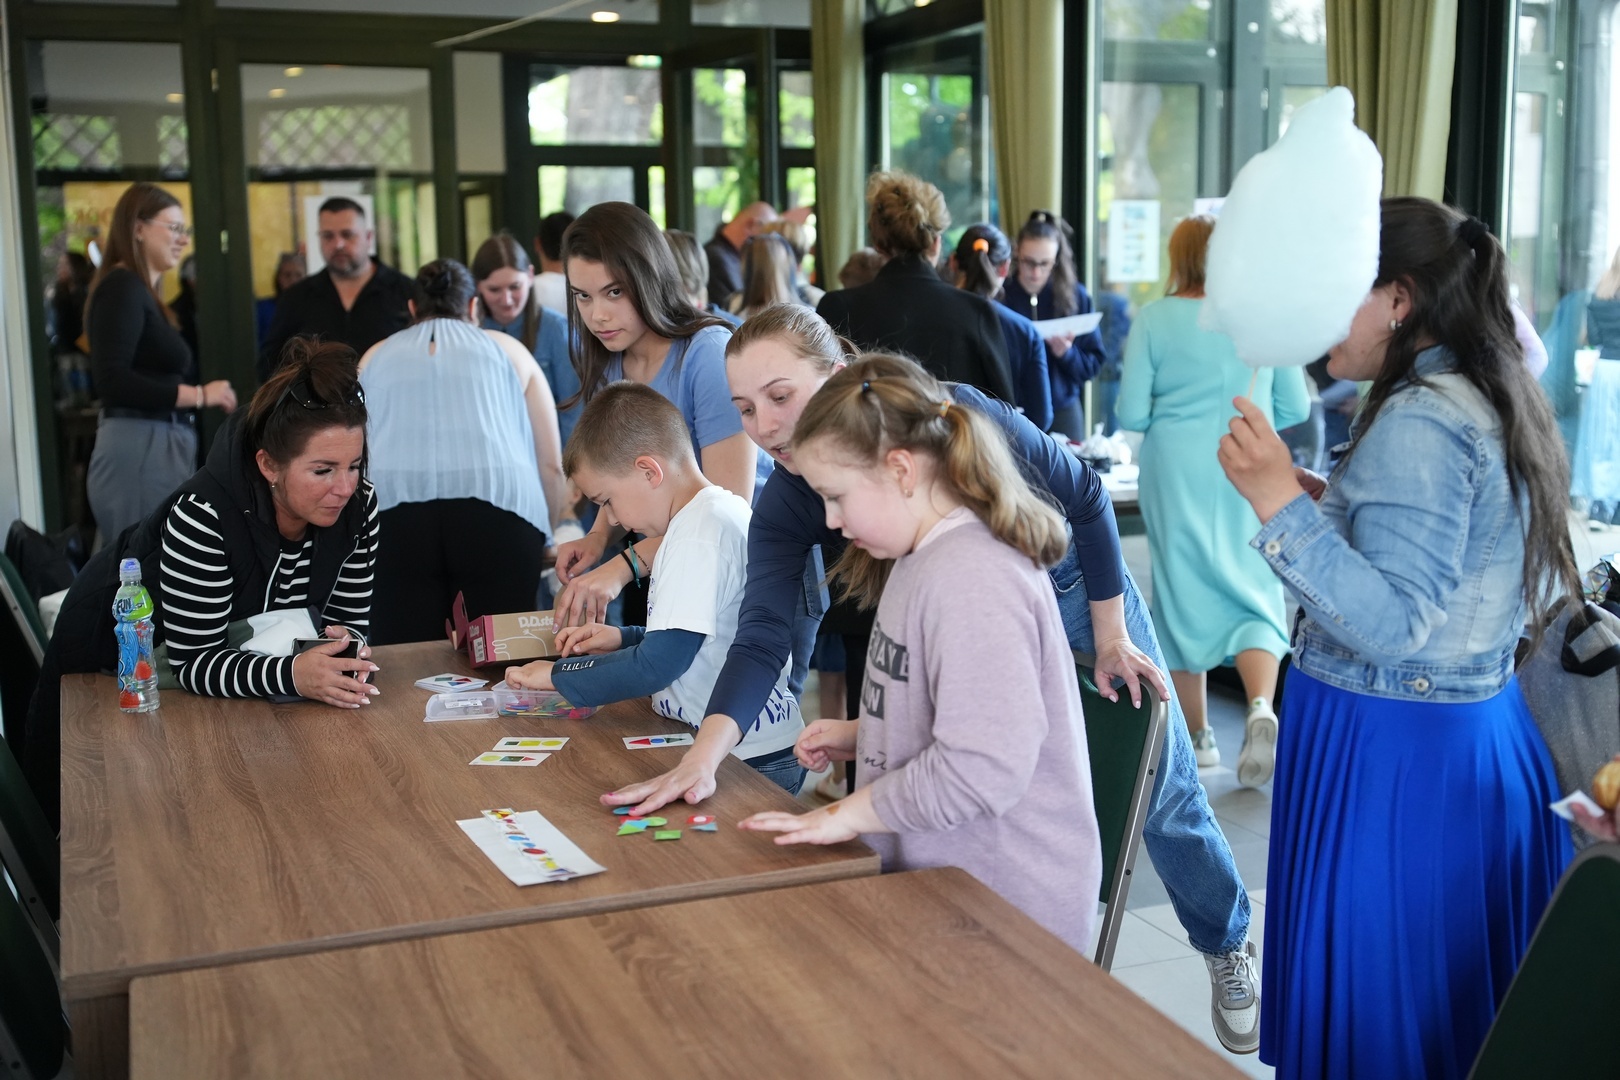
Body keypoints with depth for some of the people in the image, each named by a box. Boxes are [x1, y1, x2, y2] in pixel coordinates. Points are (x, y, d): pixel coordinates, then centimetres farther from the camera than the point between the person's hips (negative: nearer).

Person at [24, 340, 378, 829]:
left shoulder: (360, 506, -23)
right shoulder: (202, 515, -39)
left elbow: (349, 622, -15)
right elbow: (194, 660, -38)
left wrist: (340, 651, -39)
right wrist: (292, 674, -55)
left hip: (241, 648, 4)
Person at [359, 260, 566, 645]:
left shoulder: (375, 358, 27)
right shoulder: (508, 350, 24)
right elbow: (551, 464, 18)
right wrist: (545, 541, 29)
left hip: (392, 513, 1)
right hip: (496, 513, -1)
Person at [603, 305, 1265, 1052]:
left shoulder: (951, 414, -33)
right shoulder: (785, 505, -22)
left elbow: (1084, 498, -20)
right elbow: (762, 636, -32)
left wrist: (1111, 637, -14)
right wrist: (704, 755, -48)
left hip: (1074, 589, -2)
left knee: (1163, 799, 9)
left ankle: (1230, 949, 35)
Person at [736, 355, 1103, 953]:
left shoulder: (971, 577, -21)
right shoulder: (923, 561, 13)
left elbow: (984, 765, -28)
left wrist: (850, 813, -17)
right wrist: (861, 735, 12)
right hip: (938, 878, 9)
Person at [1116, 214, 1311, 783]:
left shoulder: (1153, 319, -4)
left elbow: (1131, 414, -6)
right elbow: (1295, 408, 5)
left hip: (1177, 477, 0)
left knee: (1182, 594, 10)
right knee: (1253, 595, 6)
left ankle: (1197, 735, 16)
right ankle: (1261, 707, -19)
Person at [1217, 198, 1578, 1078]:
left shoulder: (1418, 422, -19)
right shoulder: (1498, 403, 10)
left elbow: (1393, 624, -26)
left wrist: (1279, 502, -30)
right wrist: (1337, 507, 17)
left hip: (1390, 754, -10)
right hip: (1481, 734, 10)